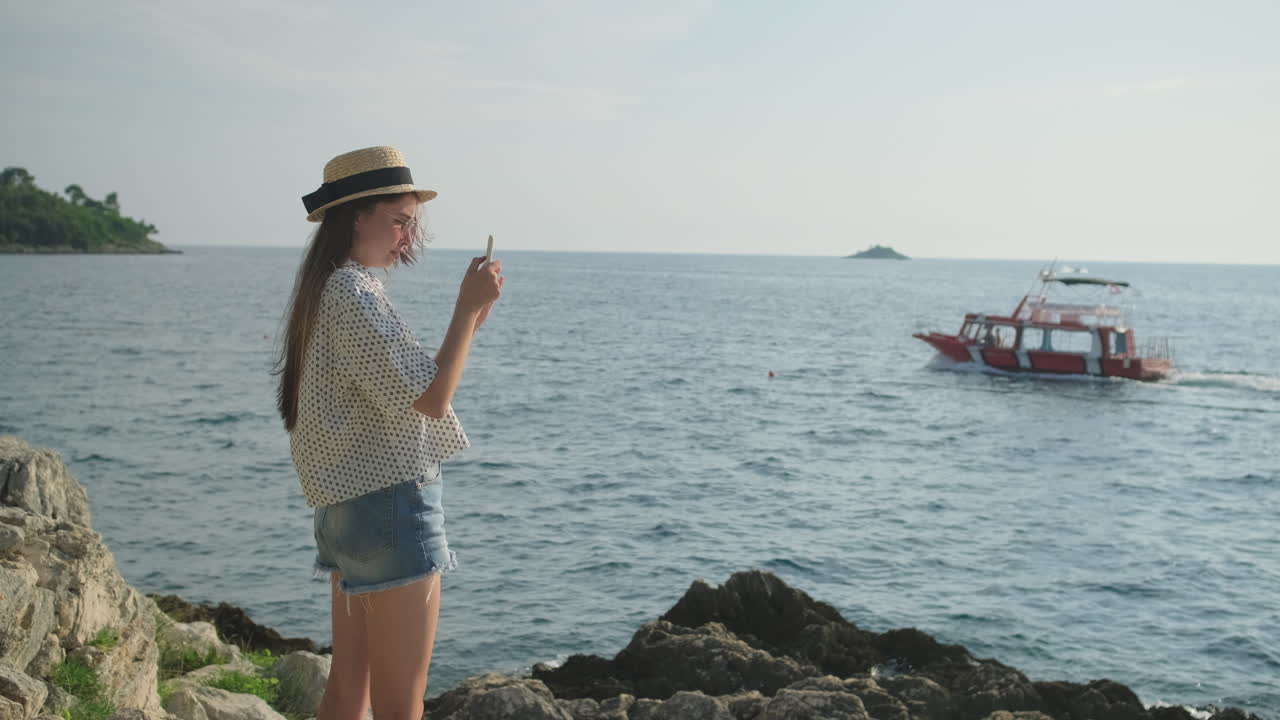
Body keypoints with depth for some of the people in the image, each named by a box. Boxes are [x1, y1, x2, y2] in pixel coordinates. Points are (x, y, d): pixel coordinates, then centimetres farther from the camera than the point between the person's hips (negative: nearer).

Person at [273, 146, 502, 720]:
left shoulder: (327, 290, 15)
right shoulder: (353, 294, -16)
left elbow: (403, 388, 17)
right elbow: (430, 399, -19)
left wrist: (468, 325, 11)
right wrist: (467, 309, -15)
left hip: (348, 506, 10)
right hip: (391, 500, -10)